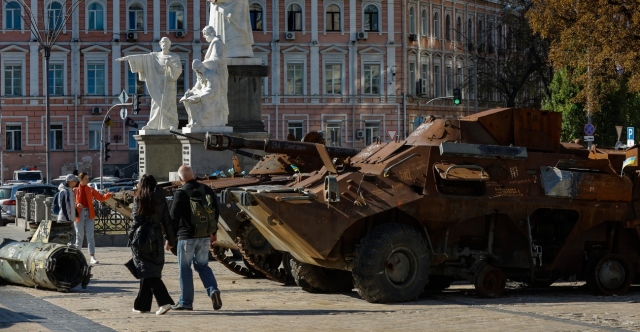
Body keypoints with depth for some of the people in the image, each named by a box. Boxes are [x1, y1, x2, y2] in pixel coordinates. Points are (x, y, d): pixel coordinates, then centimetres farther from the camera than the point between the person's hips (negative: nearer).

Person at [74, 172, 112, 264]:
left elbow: (101, 197, 7)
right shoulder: (75, 190, 0)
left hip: (89, 215, 2)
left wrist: (109, 194, -8)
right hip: (79, 214, -2)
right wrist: (76, 205, -20)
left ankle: (92, 257, -9)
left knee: (90, 236, -4)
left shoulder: (90, 190, 8)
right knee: (79, 237, 6)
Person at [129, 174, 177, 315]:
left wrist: (131, 237, -2)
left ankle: (164, 301, -20)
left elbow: (136, 221, -13)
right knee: (148, 272, 15)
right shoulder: (161, 200, 3)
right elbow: (167, 221, 5)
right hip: (156, 239, 5)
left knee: (147, 273, -5)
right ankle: (142, 304, 21)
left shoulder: (139, 200, -9)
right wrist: (171, 240, 11)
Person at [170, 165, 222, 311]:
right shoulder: (207, 190, 5)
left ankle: (186, 302, 8)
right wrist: (213, 232, 23)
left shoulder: (180, 193, -11)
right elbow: (215, 212, 12)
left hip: (186, 237, -5)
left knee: (184, 268, 5)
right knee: (202, 265, 17)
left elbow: (174, 217, -10)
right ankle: (213, 290, -4)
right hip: (204, 236, 5)